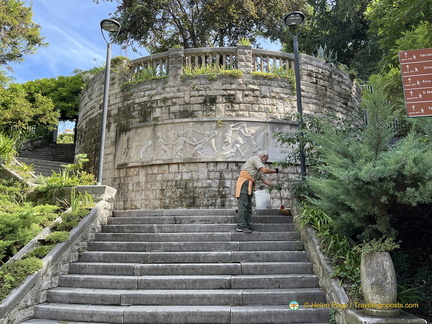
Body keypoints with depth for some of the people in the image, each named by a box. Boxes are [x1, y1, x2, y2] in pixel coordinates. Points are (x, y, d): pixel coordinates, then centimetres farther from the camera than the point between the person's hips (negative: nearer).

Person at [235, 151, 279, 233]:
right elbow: (264, 170, -11)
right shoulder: (256, 158, 2)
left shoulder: (258, 170, 31)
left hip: (249, 186, 10)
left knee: (248, 206, 6)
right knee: (243, 204, -14)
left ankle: (248, 226, 6)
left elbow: (264, 180, 30)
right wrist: (275, 170, 4)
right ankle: (241, 226, -17)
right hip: (244, 182, -10)